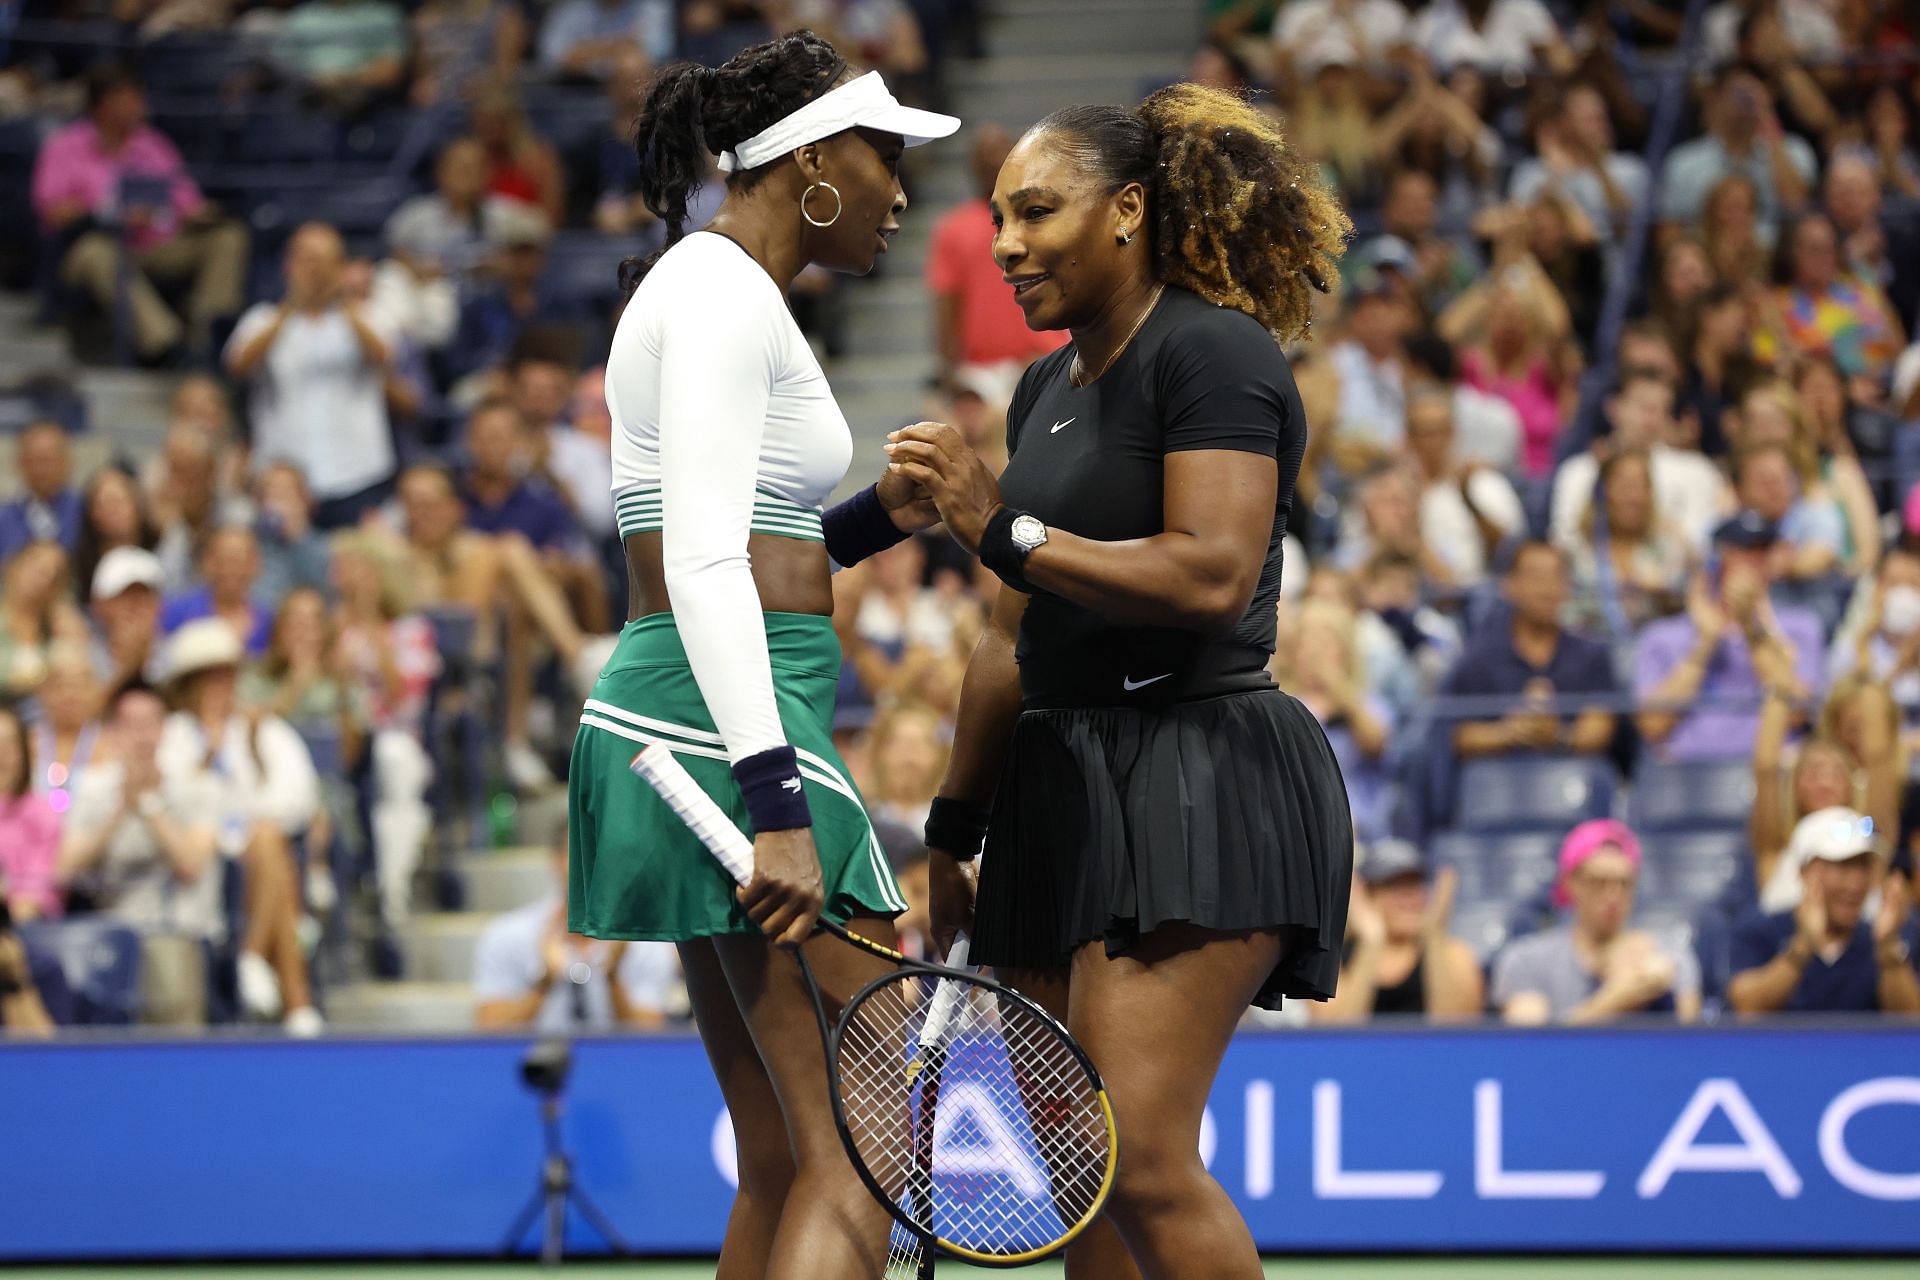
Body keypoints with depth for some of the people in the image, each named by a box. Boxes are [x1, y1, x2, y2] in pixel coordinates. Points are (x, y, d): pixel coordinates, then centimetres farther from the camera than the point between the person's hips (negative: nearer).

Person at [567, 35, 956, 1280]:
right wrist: (778, 806, -25)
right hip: (730, 719, -11)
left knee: (782, 1166, 11)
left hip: (691, 719, 11)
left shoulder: (708, 288, 20)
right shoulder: (724, 292, -11)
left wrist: (877, 519, 14)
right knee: (858, 1160, -13)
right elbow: (702, 567, -20)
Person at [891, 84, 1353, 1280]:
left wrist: (1006, 531, -17)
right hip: (1063, 786, 9)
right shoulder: (1046, 389, 19)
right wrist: (954, 831, 26)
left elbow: (1213, 574, -22)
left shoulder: (1215, 353, -8)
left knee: (1141, 1159, -19)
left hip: (1198, 781, -9)